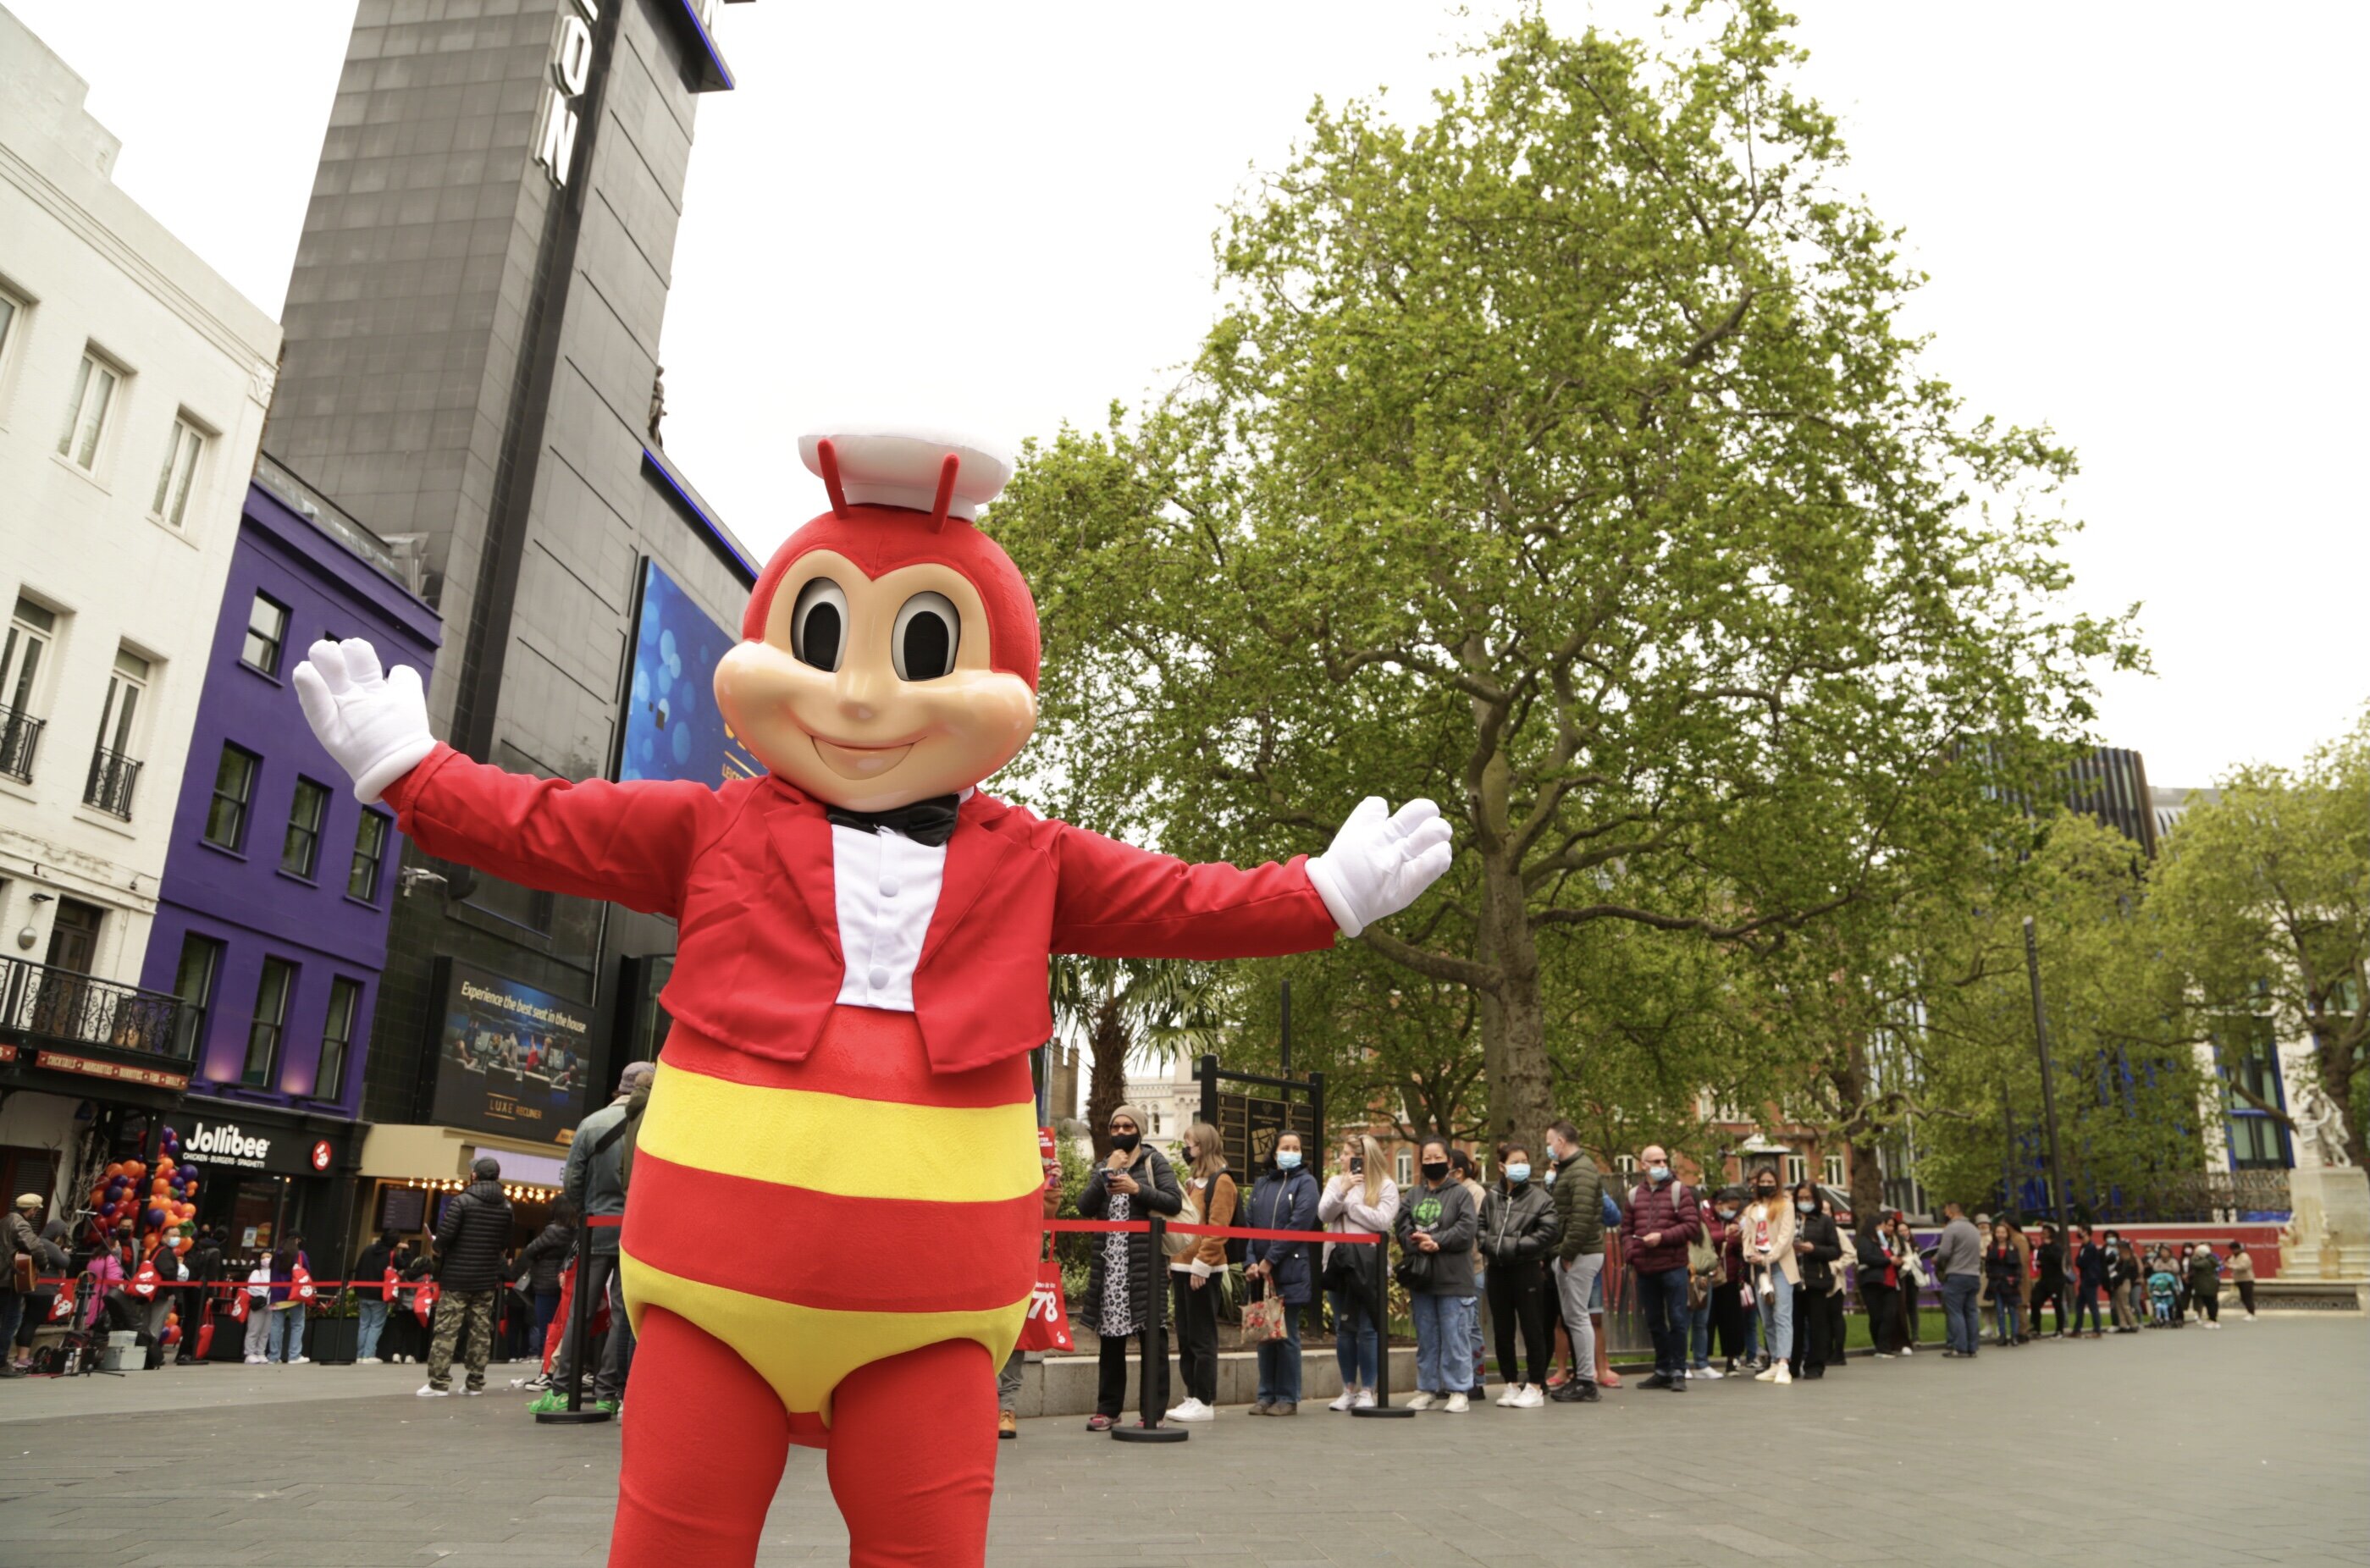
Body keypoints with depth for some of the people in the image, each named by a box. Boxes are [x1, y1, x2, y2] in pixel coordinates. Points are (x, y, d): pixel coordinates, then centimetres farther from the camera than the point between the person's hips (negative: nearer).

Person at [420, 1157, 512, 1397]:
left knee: (446, 1330, 0)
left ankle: (439, 1382, -2)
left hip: (457, 1277, -5)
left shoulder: (463, 1201, -10)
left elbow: (444, 1235, -16)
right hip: (487, 1279, 5)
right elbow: (505, 1242, 9)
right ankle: (475, 1383, 10)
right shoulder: (505, 1206, 6)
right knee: (481, 1331, 8)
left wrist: (439, 1248, 6)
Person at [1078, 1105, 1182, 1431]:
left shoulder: (1154, 1162, 5)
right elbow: (1085, 1208, 4)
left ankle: (1152, 1411, 3)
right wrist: (1107, 1173, -5)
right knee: (1110, 1337, 8)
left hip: (1144, 1260, -4)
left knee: (1150, 1336, -3)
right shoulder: (1103, 1166, 17)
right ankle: (1108, 1408, 17)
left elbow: (1174, 1202, -6)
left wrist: (1138, 1189, -14)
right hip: (1109, 1263, 4)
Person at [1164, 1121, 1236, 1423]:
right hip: (1181, 1267, 9)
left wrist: (1201, 1265, -19)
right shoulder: (1191, 1180, 19)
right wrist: (1171, 1262, 14)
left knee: (1202, 1337, -3)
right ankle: (1193, 1397, 17)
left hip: (1202, 1270, -9)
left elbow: (1217, 1228, -15)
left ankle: (1205, 1402, 2)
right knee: (1185, 1337, 10)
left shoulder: (1221, 1181, -7)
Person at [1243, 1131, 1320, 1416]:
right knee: (1264, 1334, 8)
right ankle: (1266, 1395, 16)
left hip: (1290, 1272, -5)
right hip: (1260, 1273, 5)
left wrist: (1270, 1259, -13)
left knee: (1287, 1335, -2)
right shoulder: (1261, 1184, 16)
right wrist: (1250, 1262, -4)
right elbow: (1249, 1224, 10)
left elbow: (1299, 1225, -10)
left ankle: (1288, 1398, 6)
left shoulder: (1305, 1183, 1)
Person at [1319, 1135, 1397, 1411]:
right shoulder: (1336, 1181, 10)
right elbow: (1323, 1215, -1)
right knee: (1343, 1328, 10)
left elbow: (1382, 1221, -14)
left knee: (1367, 1329, -2)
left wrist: (1348, 1202, -9)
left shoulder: (1386, 1186, -1)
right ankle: (1349, 1389, 19)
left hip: (1368, 1263, -4)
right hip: (1338, 1261, 4)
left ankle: (1367, 1391, 8)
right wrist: (1342, 1191, -14)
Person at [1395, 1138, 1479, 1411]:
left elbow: (1468, 1228, -14)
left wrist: (1437, 1241, -17)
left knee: (1455, 1335, -1)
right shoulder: (1414, 1195, 13)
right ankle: (1427, 1389, 21)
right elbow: (1402, 1227, 3)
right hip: (1420, 1277, 5)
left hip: (1453, 1278, -5)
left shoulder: (1461, 1193, -2)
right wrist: (1419, 1243, -15)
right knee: (1425, 1337, 12)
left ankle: (1459, 1390, 8)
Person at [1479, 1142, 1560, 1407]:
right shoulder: (1491, 1197, 8)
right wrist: (1489, 1244, -8)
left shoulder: (1539, 1197, -4)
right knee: (1502, 1331, 11)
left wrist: (1517, 1246, -14)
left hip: (1527, 1269, -4)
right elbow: (1480, 1226, 12)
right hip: (1497, 1270, 4)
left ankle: (1535, 1388, 10)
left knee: (1532, 1330, 0)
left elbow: (1549, 1231, -12)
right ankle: (1512, 1384, 23)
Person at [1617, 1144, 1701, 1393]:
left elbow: (1692, 1225, -8)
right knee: (1654, 1322, 12)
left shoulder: (1679, 1190, 0)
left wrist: (1662, 1237, -15)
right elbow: (1626, 1229, 12)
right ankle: (1663, 1370, 22)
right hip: (1645, 1269, 4)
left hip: (1673, 1267, -4)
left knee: (1677, 1319, -2)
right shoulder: (1634, 1194, 11)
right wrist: (1630, 1254, -4)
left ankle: (1678, 1372, 8)